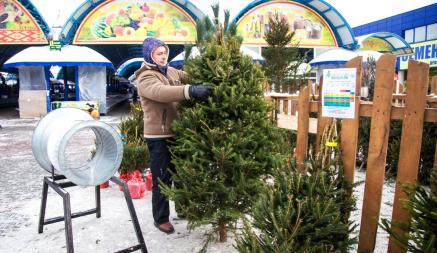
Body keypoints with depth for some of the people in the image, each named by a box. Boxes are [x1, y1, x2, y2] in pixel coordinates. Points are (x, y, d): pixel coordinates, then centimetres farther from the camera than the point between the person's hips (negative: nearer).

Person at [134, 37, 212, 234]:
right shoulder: (145, 78, -15)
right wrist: (191, 90, -48)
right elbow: (161, 92, -35)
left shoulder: (172, 71, 11)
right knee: (162, 178, 3)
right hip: (158, 136, -7)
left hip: (176, 132, 7)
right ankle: (161, 218, 21)